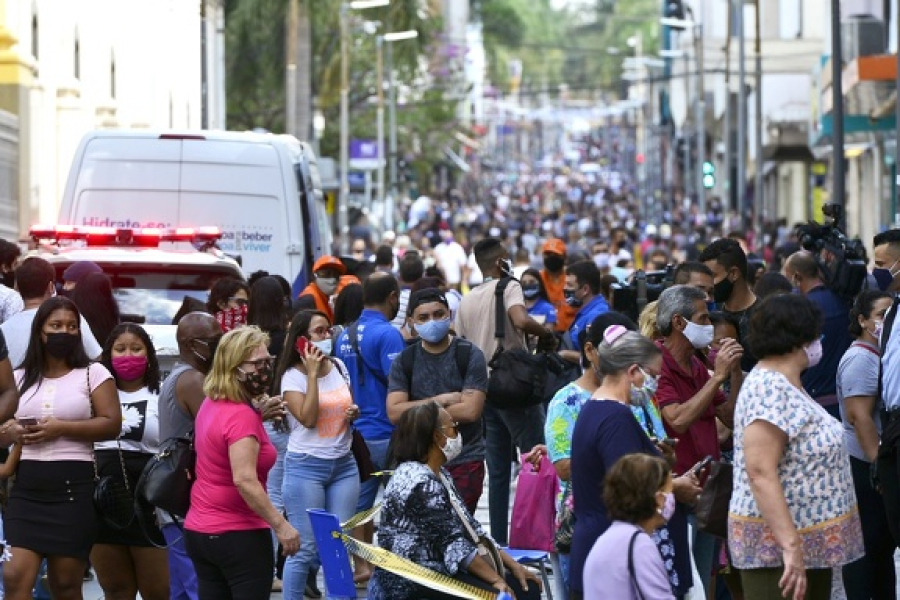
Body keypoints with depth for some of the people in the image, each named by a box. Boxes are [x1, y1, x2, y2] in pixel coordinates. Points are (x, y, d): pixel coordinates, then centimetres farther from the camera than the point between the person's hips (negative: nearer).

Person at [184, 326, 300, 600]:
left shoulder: (211, 405, 8)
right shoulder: (243, 416, -21)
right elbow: (244, 480, -28)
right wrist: (281, 525, -25)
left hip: (198, 530, 9)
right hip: (239, 535, -9)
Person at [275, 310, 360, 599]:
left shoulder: (339, 367, 8)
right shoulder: (292, 376, -9)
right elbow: (308, 418, -21)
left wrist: (354, 412, -1)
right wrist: (312, 372, -18)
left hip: (343, 464, 5)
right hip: (306, 466, -5)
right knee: (305, 548, -5)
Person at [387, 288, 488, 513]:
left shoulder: (469, 355, -2)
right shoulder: (405, 361, 6)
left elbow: (471, 410, -12)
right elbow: (394, 412, -5)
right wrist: (440, 400, -11)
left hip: (464, 462, -3)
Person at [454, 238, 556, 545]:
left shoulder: (466, 300, 12)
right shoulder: (509, 288, -8)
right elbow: (521, 320, -28)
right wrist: (547, 334, -11)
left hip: (484, 390, 6)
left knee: (498, 472, 9)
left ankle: (498, 540, 8)